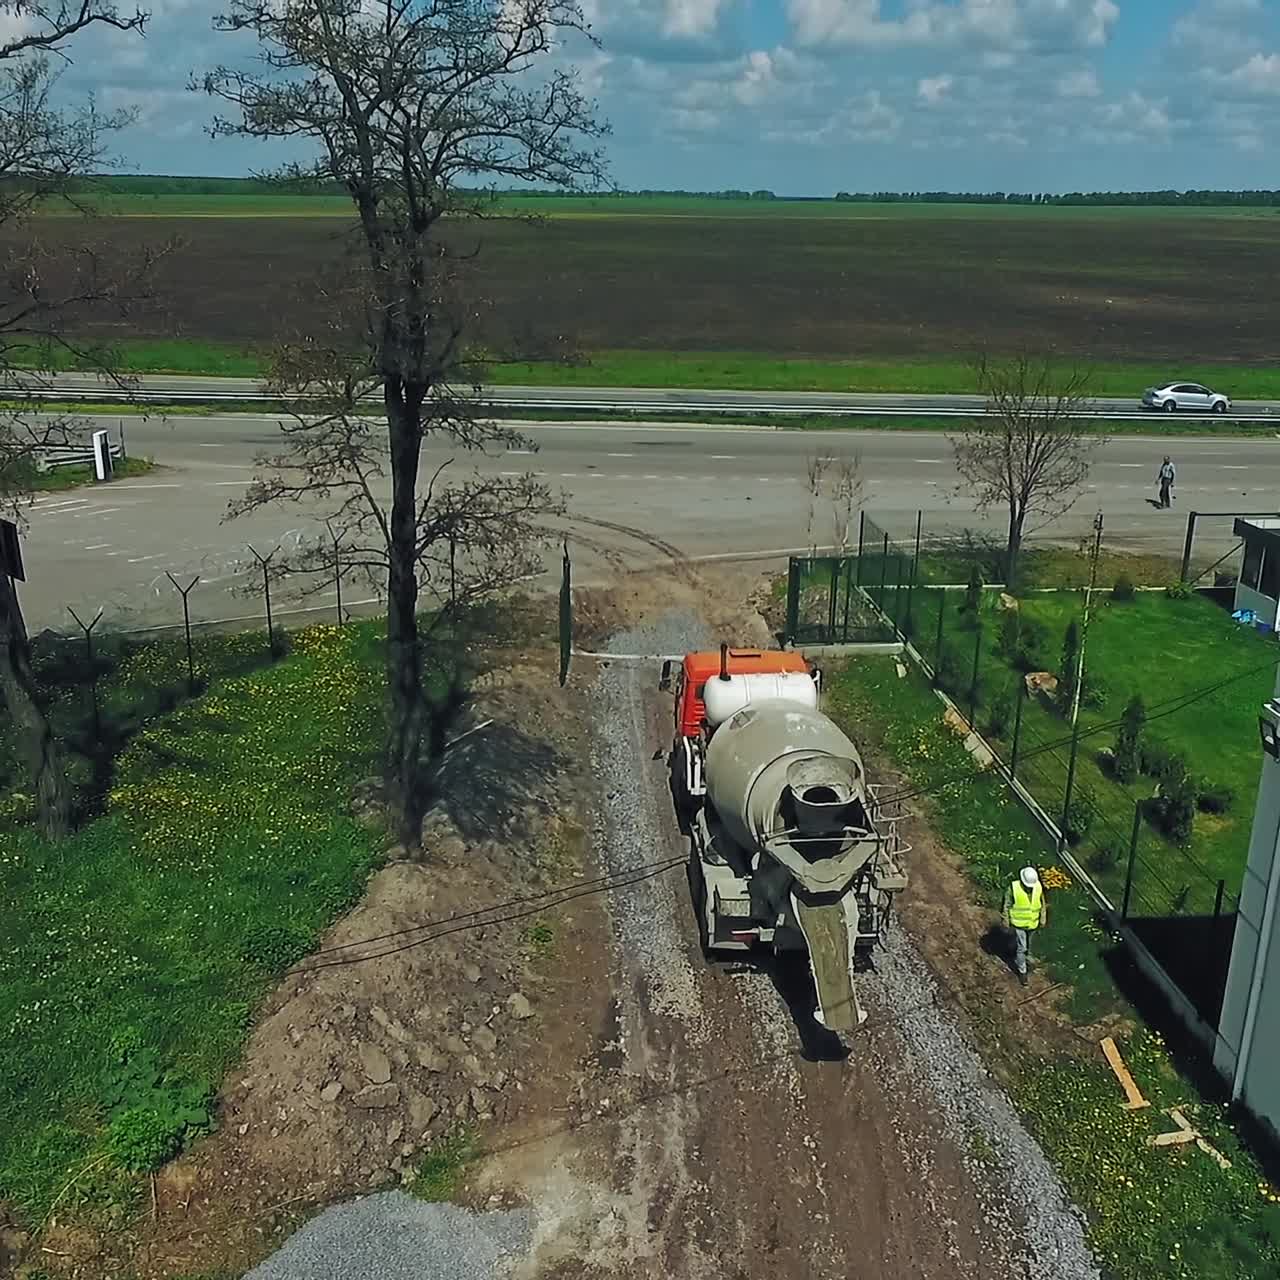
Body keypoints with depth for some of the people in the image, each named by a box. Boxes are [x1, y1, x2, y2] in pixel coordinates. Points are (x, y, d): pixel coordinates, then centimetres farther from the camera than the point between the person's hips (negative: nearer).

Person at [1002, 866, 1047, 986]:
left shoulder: (1038, 887, -16)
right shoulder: (1013, 888, -25)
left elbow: (1042, 904, 0)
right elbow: (1007, 905, -12)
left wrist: (1043, 919, 6)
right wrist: (1006, 921, -6)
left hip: (1033, 923, 4)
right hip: (1019, 923, -4)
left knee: (1027, 944, 25)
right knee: (1021, 947, 1)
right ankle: (1022, 971, 18)